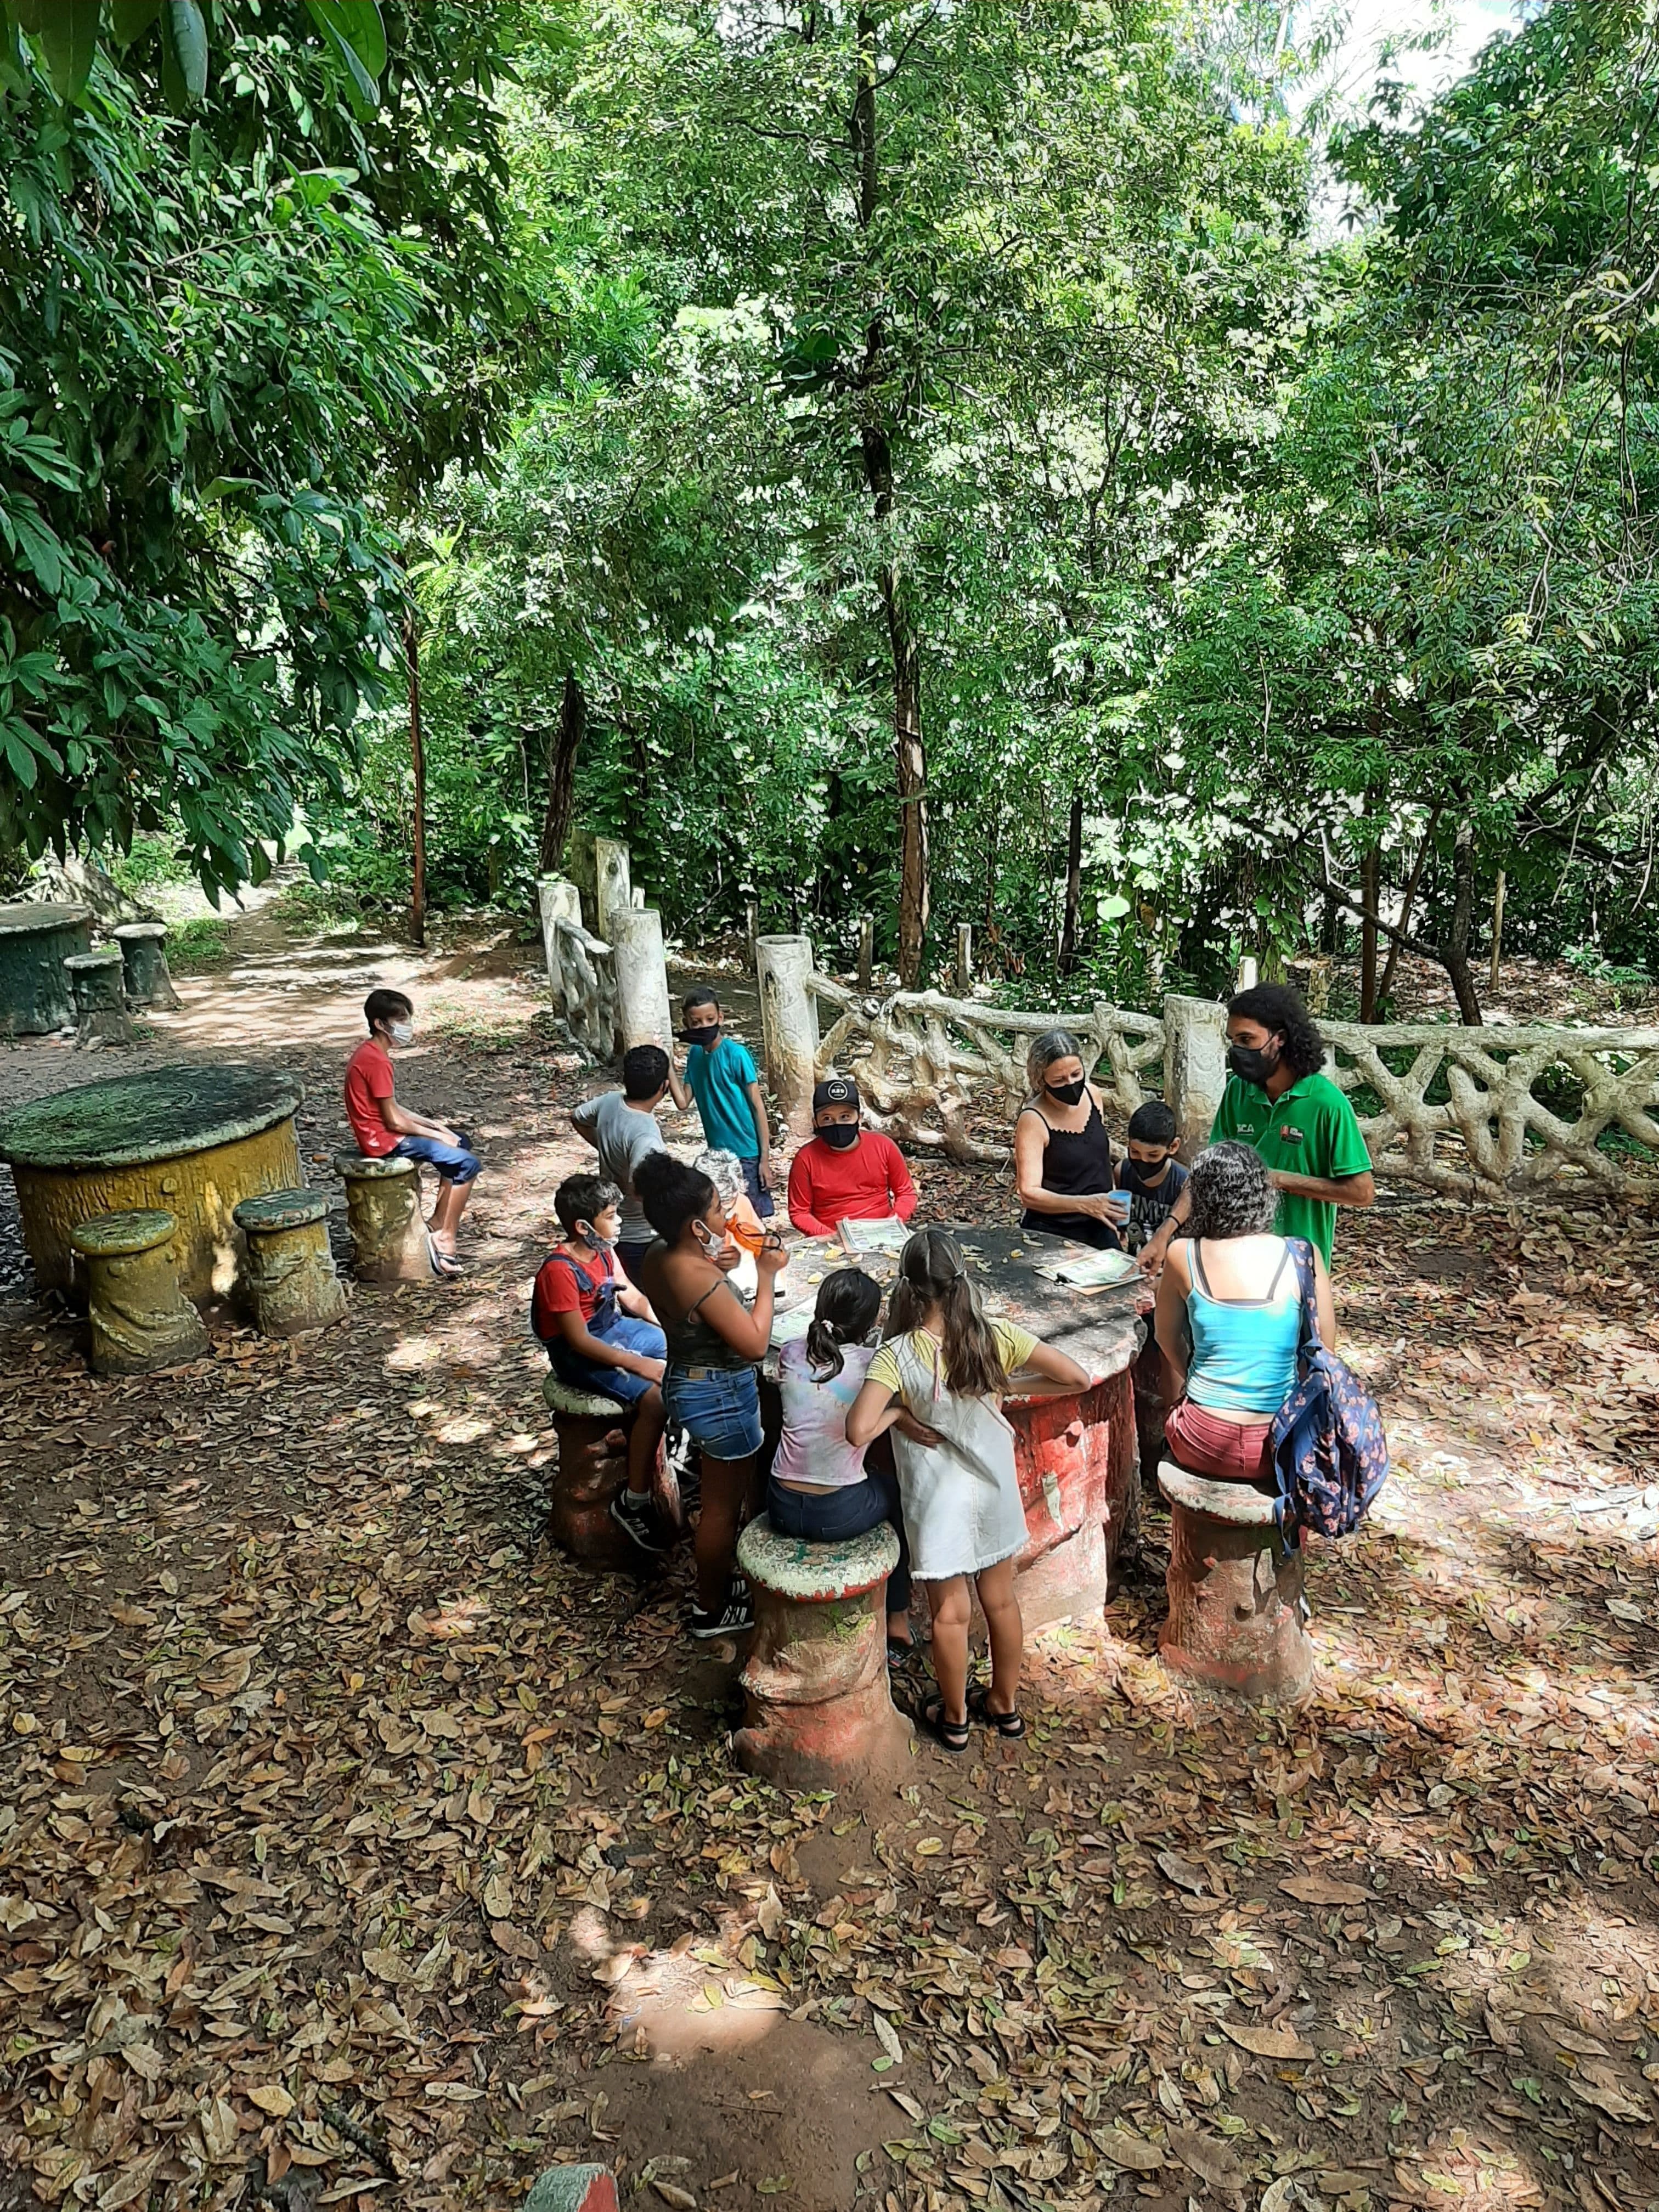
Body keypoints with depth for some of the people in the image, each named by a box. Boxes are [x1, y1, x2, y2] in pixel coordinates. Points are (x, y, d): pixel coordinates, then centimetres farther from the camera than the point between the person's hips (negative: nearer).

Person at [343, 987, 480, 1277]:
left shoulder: (368, 1054, 11)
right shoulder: (378, 1061, -20)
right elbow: (393, 1121, -20)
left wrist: (436, 1125, 8)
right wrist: (438, 1134, -10)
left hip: (384, 1133, 11)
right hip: (384, 1140, -11)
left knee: (460, 1142, 19)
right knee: (468, 1163, -13)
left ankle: (438, 1225, 16)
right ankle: (444, 1238, -8)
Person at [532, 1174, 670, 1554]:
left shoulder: (603, 1252, 1)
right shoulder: (560, 1271, -25)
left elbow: (634, 1300, 10)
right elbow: (580, 1342, -26)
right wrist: (639, 1364, -26)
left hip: (614, 1329, 9)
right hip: (579, 1356, -9)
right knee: (653, 1398, -27)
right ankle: (633, 1503, -13)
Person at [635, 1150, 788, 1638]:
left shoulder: (658, 1258, -5)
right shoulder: (702, 1281, -32)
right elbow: (755, 1344, -26)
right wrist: (767, 1277, -20)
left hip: (685, 1382, 9)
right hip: (720, 1396, -9)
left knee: (724, 1494, 27)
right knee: (724, 1505, 12)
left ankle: (715, 1586, 44)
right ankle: (712, 1610, 30)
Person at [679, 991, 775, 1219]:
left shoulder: (736, 1054, -14)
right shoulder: (694, 1054, 4)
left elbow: (758, 1106, -11)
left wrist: (765, 1158, -13)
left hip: (747, 1152, -6)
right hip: (716, 1152, 6)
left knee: (758, 1217, 0)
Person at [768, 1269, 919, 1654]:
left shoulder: (791, 1353, -4)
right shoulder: (874, 1364, -13)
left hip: (783, 1510, 4)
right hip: (839, 1516, -4)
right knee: (897, 1491, 29)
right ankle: (897, 1619, 37)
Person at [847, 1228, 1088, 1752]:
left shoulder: (898, 1355, -24)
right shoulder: (996, 1338, -16)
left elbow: (858, 1431, -34)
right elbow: (1077, 1378, -10)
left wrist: (898, 1413, -15)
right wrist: (1010, 1388, -1)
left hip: (939, 1501, -3)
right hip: (994, 1488, 3)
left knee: (949, 1612, 15)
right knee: (1001, 1599, 21)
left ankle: (954, 1719, 35)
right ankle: (1005, 1704, 40)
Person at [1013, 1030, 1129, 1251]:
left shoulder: (1092, 1095, -1)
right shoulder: (1033, 1120, -19)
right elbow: (1029, 1193, -22)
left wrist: (1114, 1201, 13)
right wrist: (1085, 1204, -31)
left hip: (1099, 1229, 6)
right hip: (1051, 1235, -6)